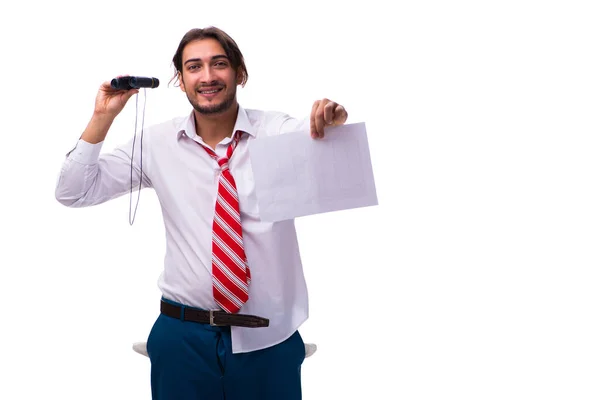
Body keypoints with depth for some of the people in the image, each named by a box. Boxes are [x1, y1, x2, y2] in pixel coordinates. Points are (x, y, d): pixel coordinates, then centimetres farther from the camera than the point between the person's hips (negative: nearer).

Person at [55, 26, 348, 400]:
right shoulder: (157, 143, -1)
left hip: (269, 337, -1)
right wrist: (102, 118, -10)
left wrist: (330, 121, -41)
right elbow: (74, 193, 2)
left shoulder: (277, 130, -7)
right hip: (184, 335, 1)